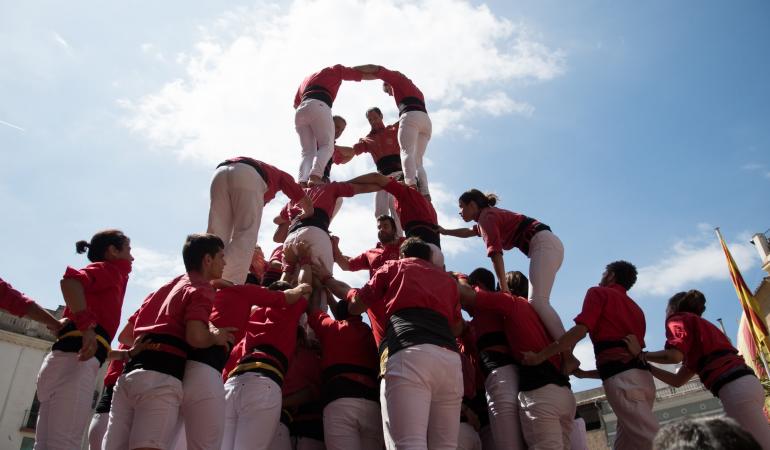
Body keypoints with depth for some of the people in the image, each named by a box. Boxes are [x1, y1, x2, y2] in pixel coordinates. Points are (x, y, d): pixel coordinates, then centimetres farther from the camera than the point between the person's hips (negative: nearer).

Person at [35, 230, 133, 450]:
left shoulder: (108, 274, 29)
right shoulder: (110, 269, 4)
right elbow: (70, 280, -18)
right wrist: (87, 326, -26)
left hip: (65, 360, 9)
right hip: (76, 361, -9)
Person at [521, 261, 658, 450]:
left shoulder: (599, 293, 8)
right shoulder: (636, 309, 30)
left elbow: (580, 330, -8)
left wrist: (540, 356, -9)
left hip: (621, 377, -8)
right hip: (644, 375, 8)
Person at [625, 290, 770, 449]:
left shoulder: (679, 318, 5)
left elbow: (674, 355, -18)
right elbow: (678, 380, 27)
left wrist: (641, 355, -3)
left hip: (735, 388, -10)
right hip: (745, 384, 10)